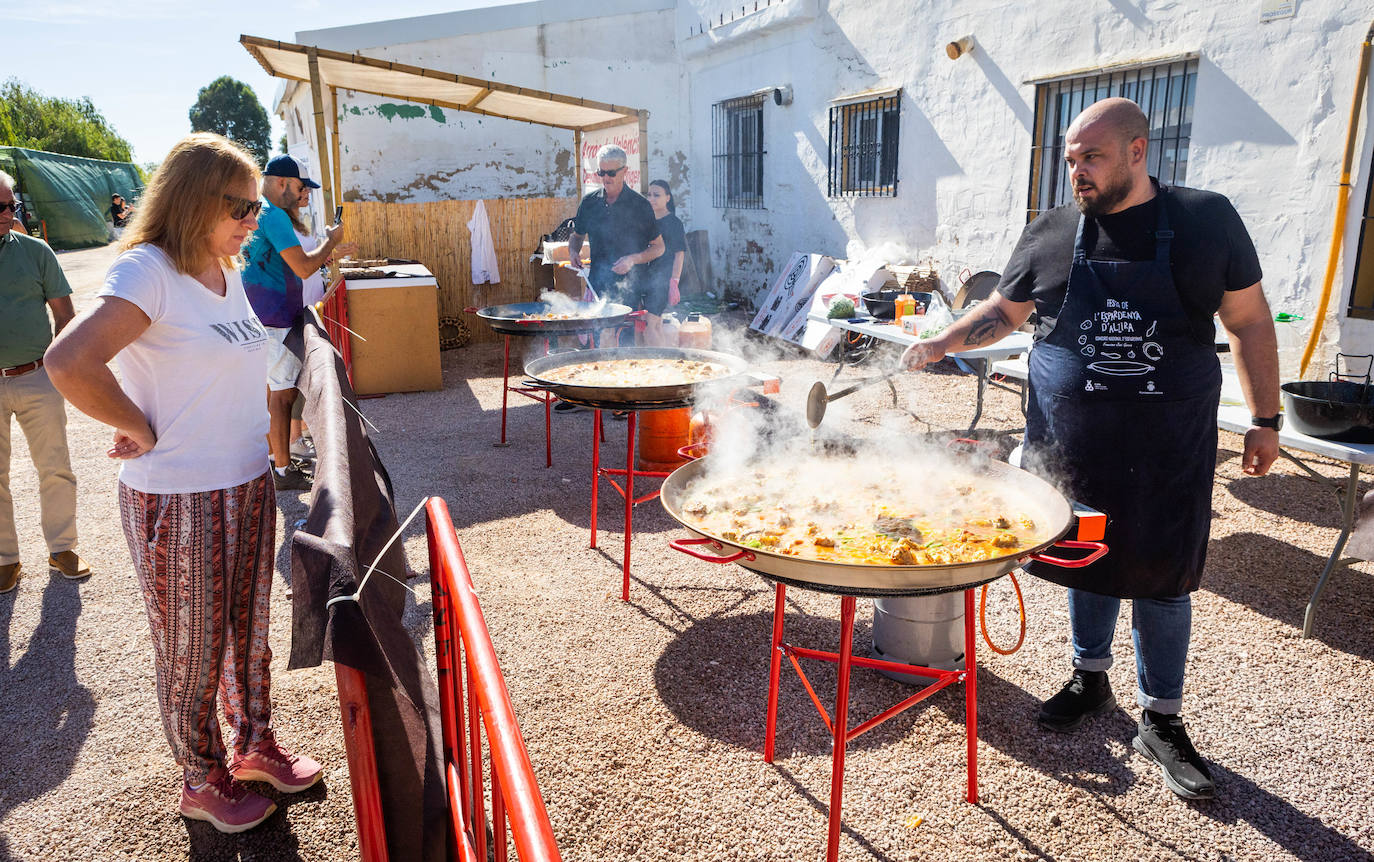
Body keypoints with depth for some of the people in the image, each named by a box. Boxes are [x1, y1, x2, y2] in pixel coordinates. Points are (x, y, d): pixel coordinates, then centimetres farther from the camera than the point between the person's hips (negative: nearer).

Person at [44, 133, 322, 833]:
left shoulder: (227, 271, 8)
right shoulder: (148, 271, -17)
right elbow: (69, 364, -30)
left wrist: (269, 440, 10)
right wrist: (140, 430, -18)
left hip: (249, 485, 7)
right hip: (178, 501, -7)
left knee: (247, 629, 20)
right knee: (193, 648, 11)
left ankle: (255, 746, 40)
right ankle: (203, 782, 32)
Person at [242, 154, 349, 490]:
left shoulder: (255, 212, 16)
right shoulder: (274, 216, -17)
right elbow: (303, 268, -23)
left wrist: (325, 255, 15)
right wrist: (330, 240, -9)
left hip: (260, 319, 11)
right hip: (275, 321, -11)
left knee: (272, 389, 17)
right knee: (283, 393, -5)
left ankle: (275, 458, 28)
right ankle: (283, 472, 2)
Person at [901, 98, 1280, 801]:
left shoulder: (1205, 221, -2)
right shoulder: (1050, 234, 2)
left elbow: (1249, 322, 3)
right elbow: (1004, 310, 13)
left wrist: (1265, 420, 2)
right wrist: (943, 342, -3)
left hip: (1167, 445, -1)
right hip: (1071, 438, 2)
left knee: (1161, 575, 5)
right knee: (1085, 560, 14)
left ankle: (1161, 721, 23)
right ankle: (1089, 680, 36)